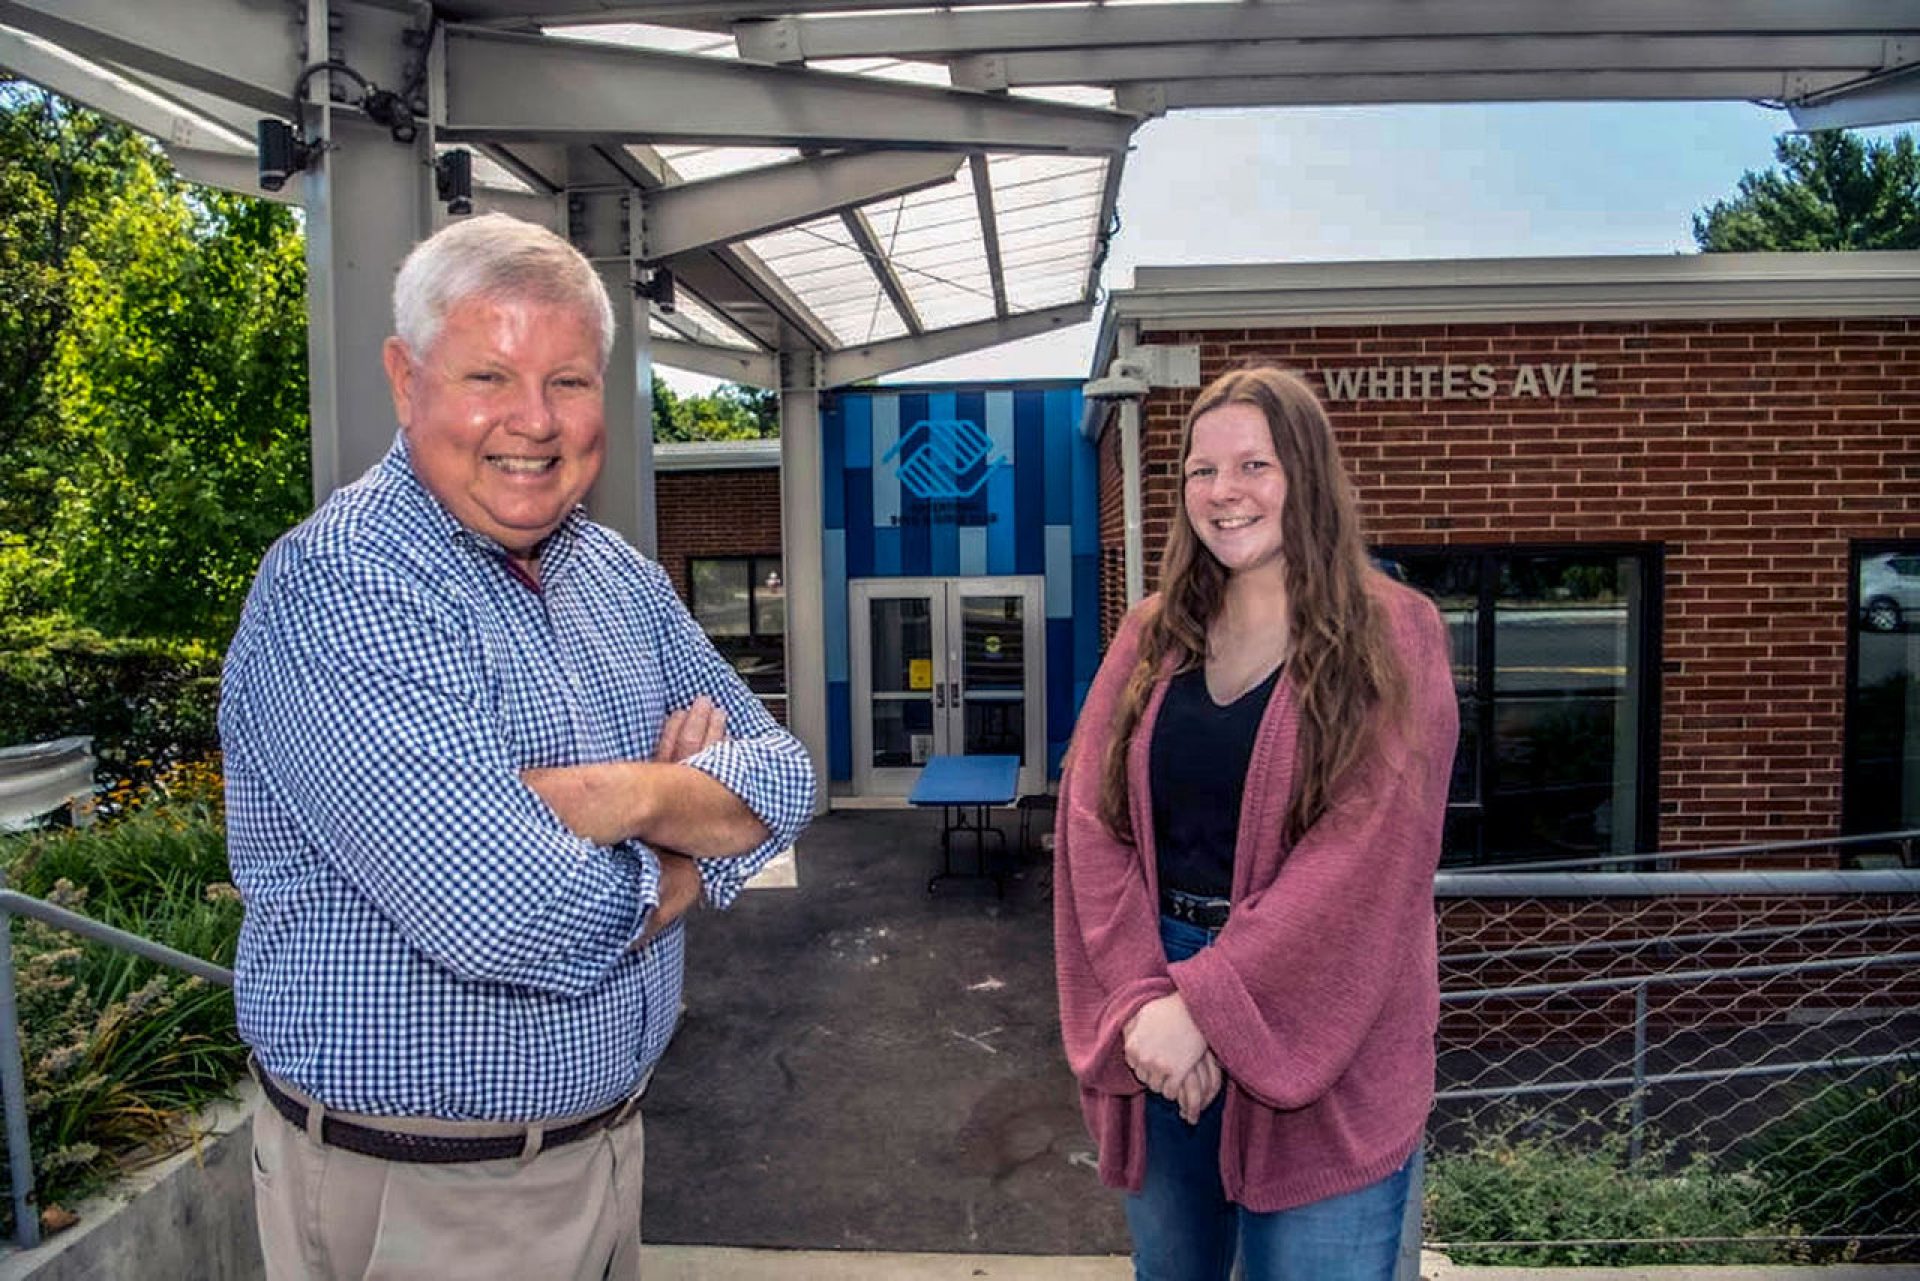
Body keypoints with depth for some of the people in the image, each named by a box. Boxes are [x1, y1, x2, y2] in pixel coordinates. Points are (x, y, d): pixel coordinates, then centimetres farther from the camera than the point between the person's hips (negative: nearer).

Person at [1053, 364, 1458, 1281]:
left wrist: (1201, 1003, -18)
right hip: (1158, 1031, 4)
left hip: (1317, 1042, -4)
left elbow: (1360, 858, -15)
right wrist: (1142, 999, -14)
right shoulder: (1151, 637, 5)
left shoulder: (1391, 639, -6)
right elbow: (1091, 824, -1)